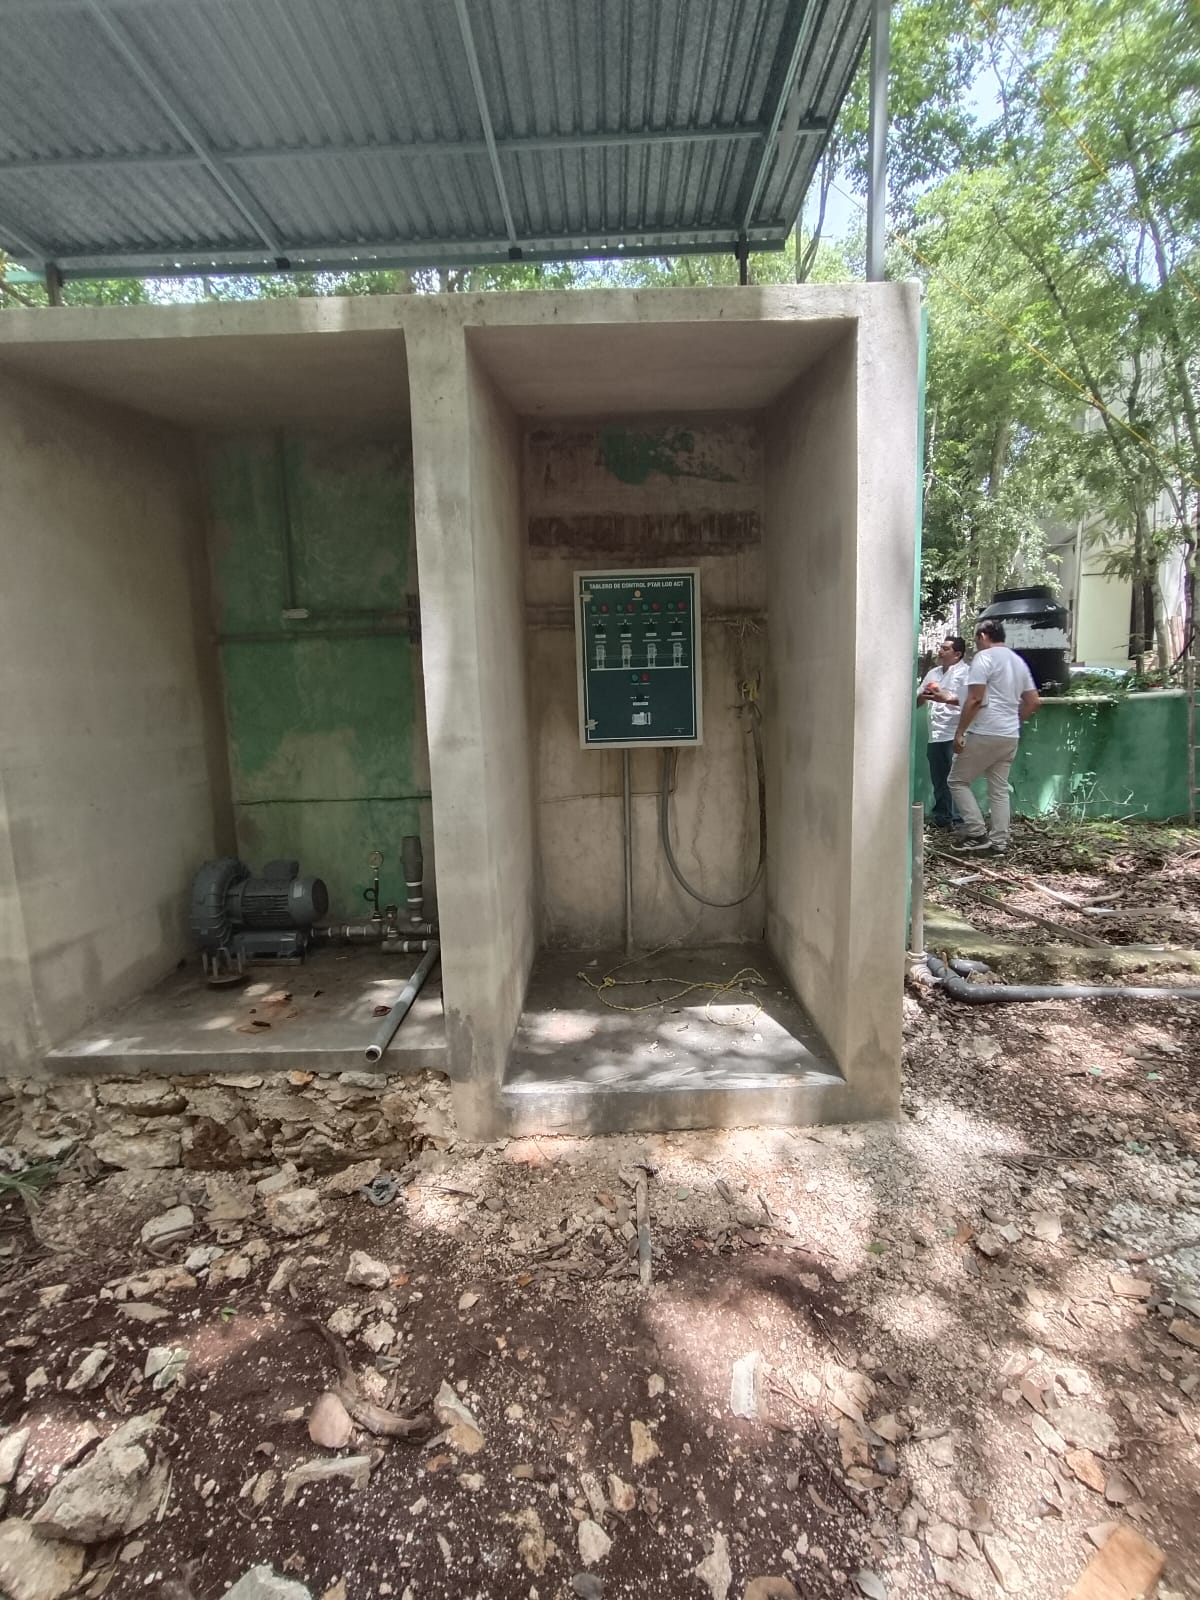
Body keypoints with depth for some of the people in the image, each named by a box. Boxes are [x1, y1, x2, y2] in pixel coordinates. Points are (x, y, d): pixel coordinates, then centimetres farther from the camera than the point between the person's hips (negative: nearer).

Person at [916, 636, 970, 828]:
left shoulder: (965, 673, -3)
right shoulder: (933, 673, 18)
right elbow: (917, 702, 20)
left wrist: (945, 699, -25)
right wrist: (923, 695, -2)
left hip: (955, 735, -7)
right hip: (935, 735, 7)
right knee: (939, 781, 12)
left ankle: (957, 819, 3)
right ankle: (941, 817, 21)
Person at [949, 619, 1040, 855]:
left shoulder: (984, 657, -9)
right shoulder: (1018, 661, 18)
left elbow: (975, 699, -18)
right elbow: (1033, 702, 18)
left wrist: (959, 732, -15)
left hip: (985, 734, -8)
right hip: (1010, 736, 8)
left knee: (958, 781, 3)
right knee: (999, 789, 11)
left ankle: (977, 834, -2)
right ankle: (998, 842, 10)